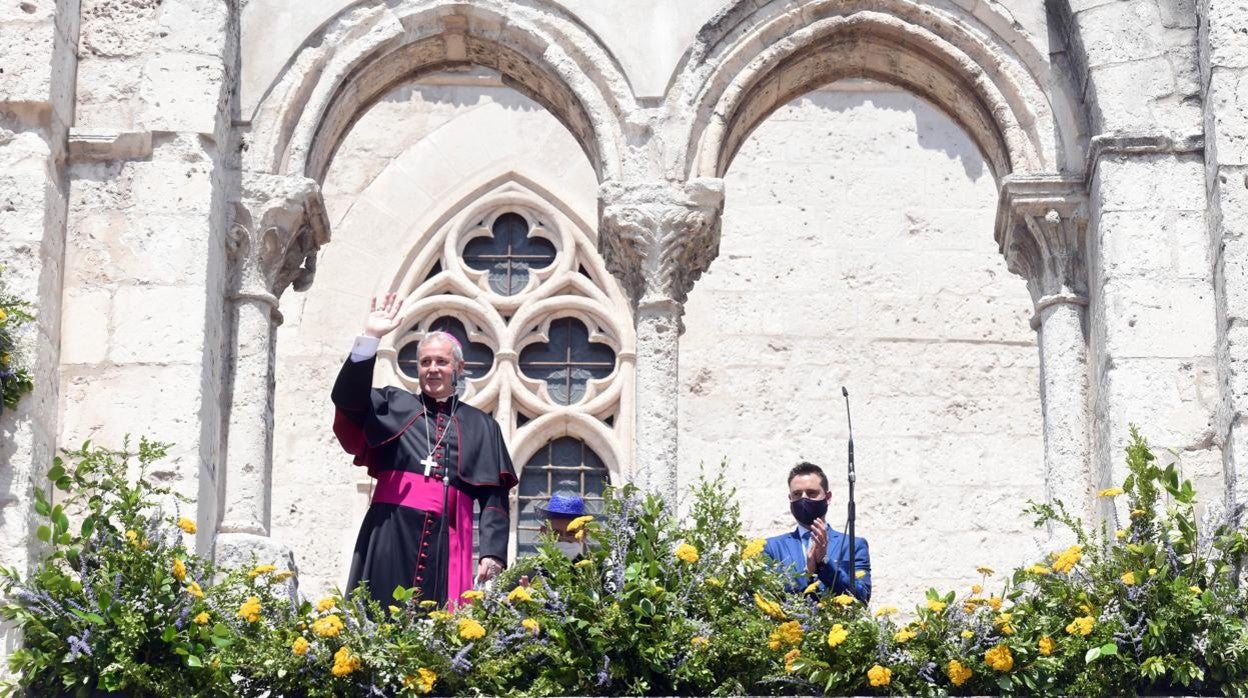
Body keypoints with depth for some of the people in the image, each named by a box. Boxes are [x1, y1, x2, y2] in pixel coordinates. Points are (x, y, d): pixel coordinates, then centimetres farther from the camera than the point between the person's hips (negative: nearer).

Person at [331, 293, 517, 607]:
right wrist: (369, 339, -12)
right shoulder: (393, 406, 17)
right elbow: (347, 397, -3)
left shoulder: (480, 426, 17)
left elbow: (494, 496, 10)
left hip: (446, 544, 0)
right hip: (390, 539, 0)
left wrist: (493, 553, -3)